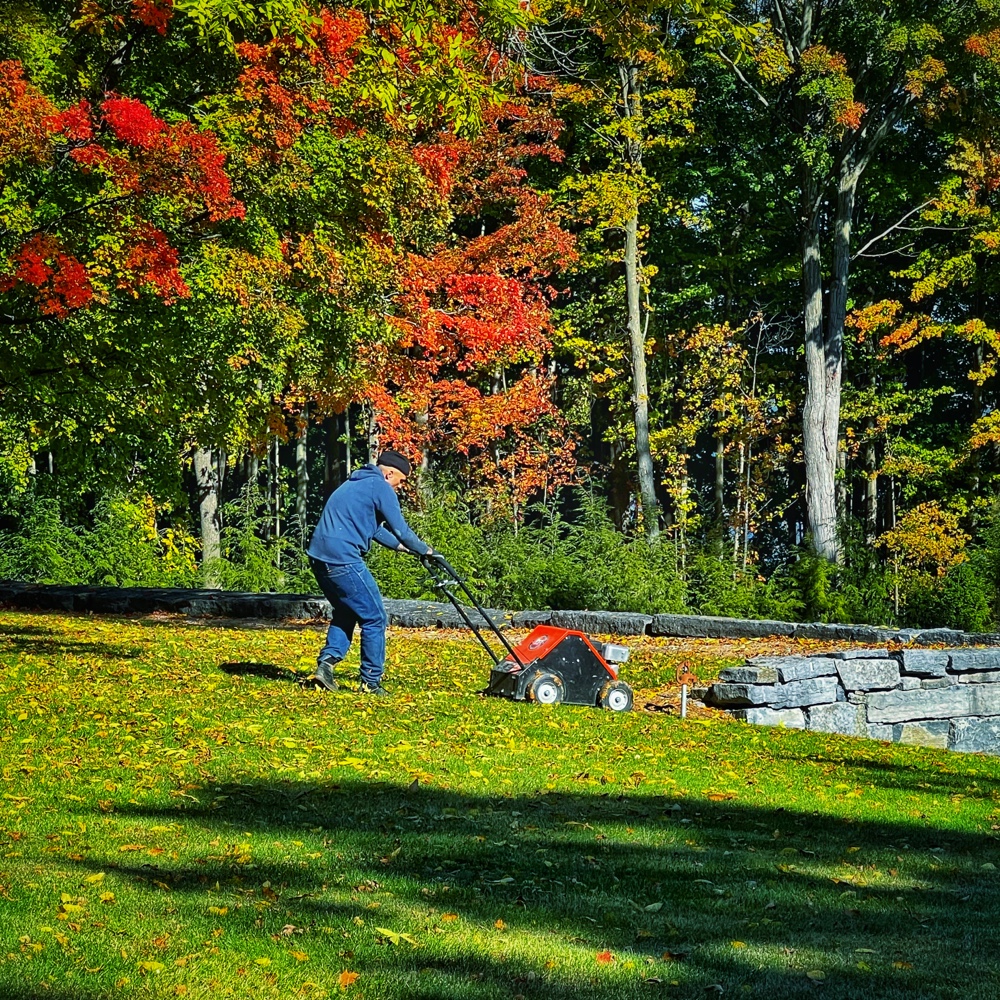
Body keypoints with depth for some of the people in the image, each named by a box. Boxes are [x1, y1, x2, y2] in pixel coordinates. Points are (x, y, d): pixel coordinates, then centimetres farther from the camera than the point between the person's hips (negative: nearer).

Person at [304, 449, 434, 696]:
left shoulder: (354, 484, 25)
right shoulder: (380, 487, -3)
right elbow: (400, 529, -3)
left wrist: (400, 546, 39)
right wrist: (425, 551, 12)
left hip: (319, 556, 9)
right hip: (343, 560, -9)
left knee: (346, 612, 26)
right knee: (375, 619, 2)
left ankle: (327, 662, 12)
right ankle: (370, 682, 5)